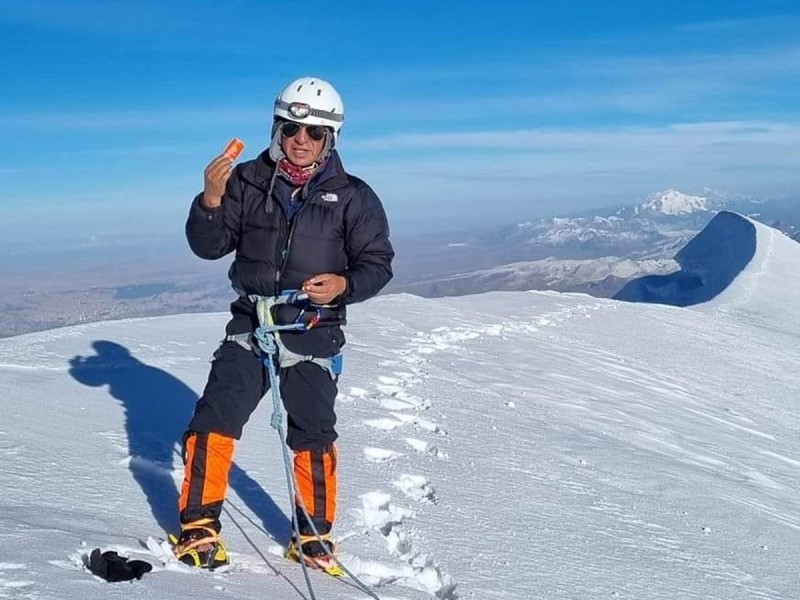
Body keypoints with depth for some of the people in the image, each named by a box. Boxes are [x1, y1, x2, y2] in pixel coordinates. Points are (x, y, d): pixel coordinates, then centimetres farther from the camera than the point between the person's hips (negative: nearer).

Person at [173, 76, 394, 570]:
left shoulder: (353, 197, -3)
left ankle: (314, 533, 20)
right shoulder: (249, 181, -1)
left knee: (313, 435, 3)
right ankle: (199, 524, 9)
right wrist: (212, 201, -18)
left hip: (314, 333, -1)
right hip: (250, 324, 1)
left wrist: (344, 284, -20)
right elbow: (209, 247, 1)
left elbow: (378, 262, 0)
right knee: (215, 420, -6)